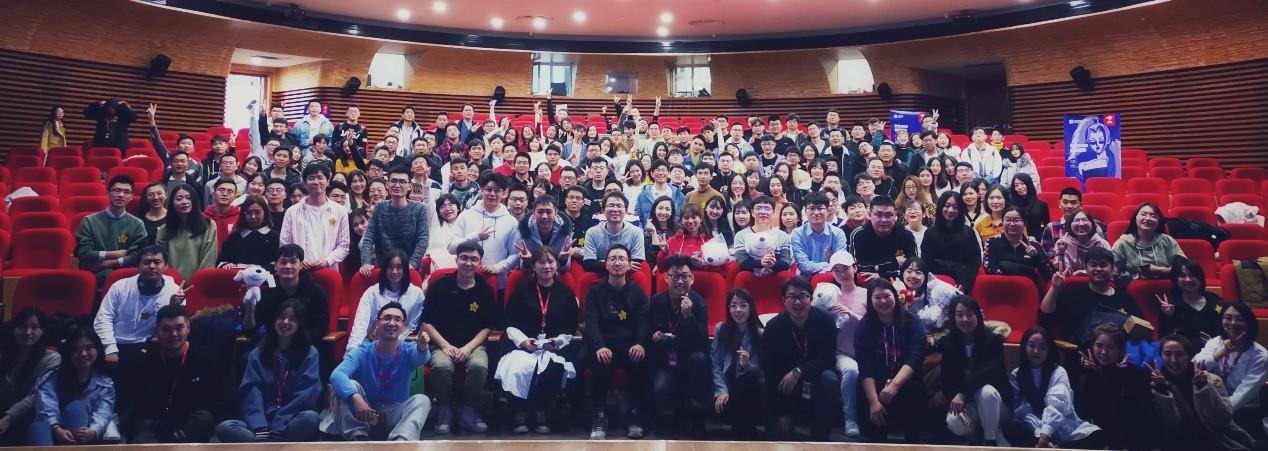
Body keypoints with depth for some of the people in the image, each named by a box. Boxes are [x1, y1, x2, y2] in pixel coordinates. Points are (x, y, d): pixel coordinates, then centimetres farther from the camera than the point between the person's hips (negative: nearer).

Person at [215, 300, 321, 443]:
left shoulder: (310, 353, 5)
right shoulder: (257, 354, 12)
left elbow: (306, 395, -6)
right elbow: (252, 393, -1)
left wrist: (277, 430, -17)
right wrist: (260, 430, -19)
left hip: (291, 424, -2)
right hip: (260, 423, 3)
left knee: (311, 418, -34)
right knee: (224, 428, -24)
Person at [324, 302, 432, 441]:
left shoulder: (408, 351, -8)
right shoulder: (362, 351, -11)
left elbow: (421, 358, -34)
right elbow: (337, 375, -29)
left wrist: (422, 347, -60)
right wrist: (356, 398, -47)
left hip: (395, 415, 0)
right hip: (362, 414, 0)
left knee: (422, 400, -26)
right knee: (350, 384, -24)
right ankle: (358, 438, -31)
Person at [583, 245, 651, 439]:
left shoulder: (638, 292, 11)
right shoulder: (595, 291, 8)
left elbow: (645, 321, -2)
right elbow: (591, 322, -7)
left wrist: (640, 344, -25)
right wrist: (599, 346, -28)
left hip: (631, 345, 1)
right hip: (604, 345, -1)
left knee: (641, 361, -32)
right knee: (599, 362, -34)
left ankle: (636, 415, -16)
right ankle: (599, 416, -21)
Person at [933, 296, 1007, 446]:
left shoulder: (992, 340, -10)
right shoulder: (947, 342, -4)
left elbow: (988, 372, -23)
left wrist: (963, 392, -33)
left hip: (989, 397, -1)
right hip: (962, 400, 1)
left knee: (986, 392, -37)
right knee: (954, 423, -31)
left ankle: (990, 441, -15)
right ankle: (976, 433, 7)